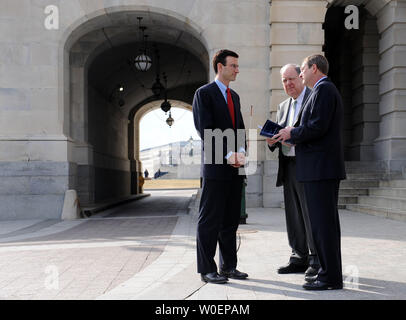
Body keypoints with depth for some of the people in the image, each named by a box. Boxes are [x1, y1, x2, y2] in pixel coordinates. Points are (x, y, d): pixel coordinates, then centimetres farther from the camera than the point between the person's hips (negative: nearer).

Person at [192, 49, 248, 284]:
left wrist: (241, 152, -2)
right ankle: (207, 269, 6)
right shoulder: (204, 93, -4)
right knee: (210, 220, -2)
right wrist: (228, 155, -16)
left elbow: (240, 128, 17)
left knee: (231, 220, 11)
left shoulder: (234, 96, 19)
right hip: (216, 167, -7)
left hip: (235, 168, 7)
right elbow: (206, 131, -12)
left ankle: (229, 266, 20)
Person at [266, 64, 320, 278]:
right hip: (289, 166, 7)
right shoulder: (283, 107, 21)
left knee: (311, 213, -6)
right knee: (293, 214, 9)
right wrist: (272, 140, -1)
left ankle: (317, 260, 3)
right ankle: (299, 258, 18)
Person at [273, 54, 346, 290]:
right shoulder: (326, 89, 22)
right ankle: (329, 271, 20)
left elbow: (318, 127, -20)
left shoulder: (323, 89, -9)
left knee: (323, 222, -8)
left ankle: (331, 277, -3)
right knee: (326, 222, 13)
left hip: (321, 168, -11)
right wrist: (292, 135, 13)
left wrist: (293, 133, -6)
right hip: (324, 167, 11)